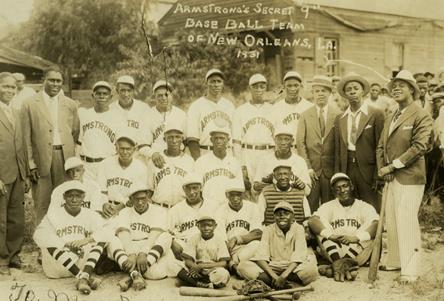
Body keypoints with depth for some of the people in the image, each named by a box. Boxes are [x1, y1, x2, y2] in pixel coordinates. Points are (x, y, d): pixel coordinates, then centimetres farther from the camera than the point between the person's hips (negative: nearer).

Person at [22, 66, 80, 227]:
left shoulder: (71, 104, 10)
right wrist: (31, 164, -5)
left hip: (66, 158, 2)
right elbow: (26, 137, 0)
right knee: (42, 204, 4)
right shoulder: (30, 104, 1)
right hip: (41, 159, -2)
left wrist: (73, 157, 8)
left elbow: (76, 133, 16)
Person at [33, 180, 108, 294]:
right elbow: (39, 235, -12)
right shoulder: (53, 215, 6)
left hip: (84, 262, 1)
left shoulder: (90, 215, 10)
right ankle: (83, 276, -38)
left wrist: (85, 240, -24)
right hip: (58, 266, -1)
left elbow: (104, 232, -8)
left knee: (100, 240, -19)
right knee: (50, 242, -28)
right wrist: (65, 245, -20)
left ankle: (83, 278, -39)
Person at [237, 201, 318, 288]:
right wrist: (274, 276, -28)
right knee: (243, 266, -21)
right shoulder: (268, 230, -2)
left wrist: (283, 276, -29)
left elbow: (298, 257, -15)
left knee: (311, 269, -34)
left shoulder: (298, 229, -4)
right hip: (272, 268, 1)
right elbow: (261, 256, -13)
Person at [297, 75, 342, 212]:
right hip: (311, 170, 0)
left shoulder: (338, 115, 5)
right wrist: (307, 167, -6)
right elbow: (300, 143, 2)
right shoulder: (305, 115, 7)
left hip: (331, 169, 0)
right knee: (310, 207, 0)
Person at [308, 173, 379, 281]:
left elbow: (376, 224, -12)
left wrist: (356, 238, -28)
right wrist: (330, 235, -25)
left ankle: (337, 266, -35)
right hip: (334, 251, 1)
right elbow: (312, 221, -8)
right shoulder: (328, 206, 13)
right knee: (322, 229, -19)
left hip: (358, 253, -1)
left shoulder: (364, 207, 10)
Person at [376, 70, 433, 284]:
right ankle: (394, 261, 23)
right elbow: (381, 147, 18)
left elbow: (419, 146, -16)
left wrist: (393, 166, -16)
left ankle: (410, 270, 0)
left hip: (409, 178, -7)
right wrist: (382, 169, 1)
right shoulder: (390, 118, 18)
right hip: (390, 178, 7)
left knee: (407, 223, -7)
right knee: (391, 222, 11)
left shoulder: (421, 116, -7)